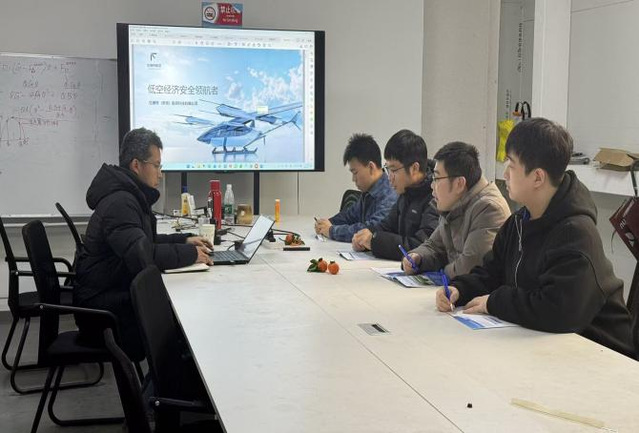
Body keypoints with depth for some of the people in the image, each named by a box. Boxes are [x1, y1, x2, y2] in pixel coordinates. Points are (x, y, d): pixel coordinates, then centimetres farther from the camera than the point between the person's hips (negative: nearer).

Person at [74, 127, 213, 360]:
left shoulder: (129, 196, 12)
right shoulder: (119, 202, -21)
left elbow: (144, 240, 24)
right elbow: (143, 256, -31)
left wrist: (184, 240, 10)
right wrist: (190, 253, -20)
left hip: (118, 294, 10)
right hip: (102, 309, -10)